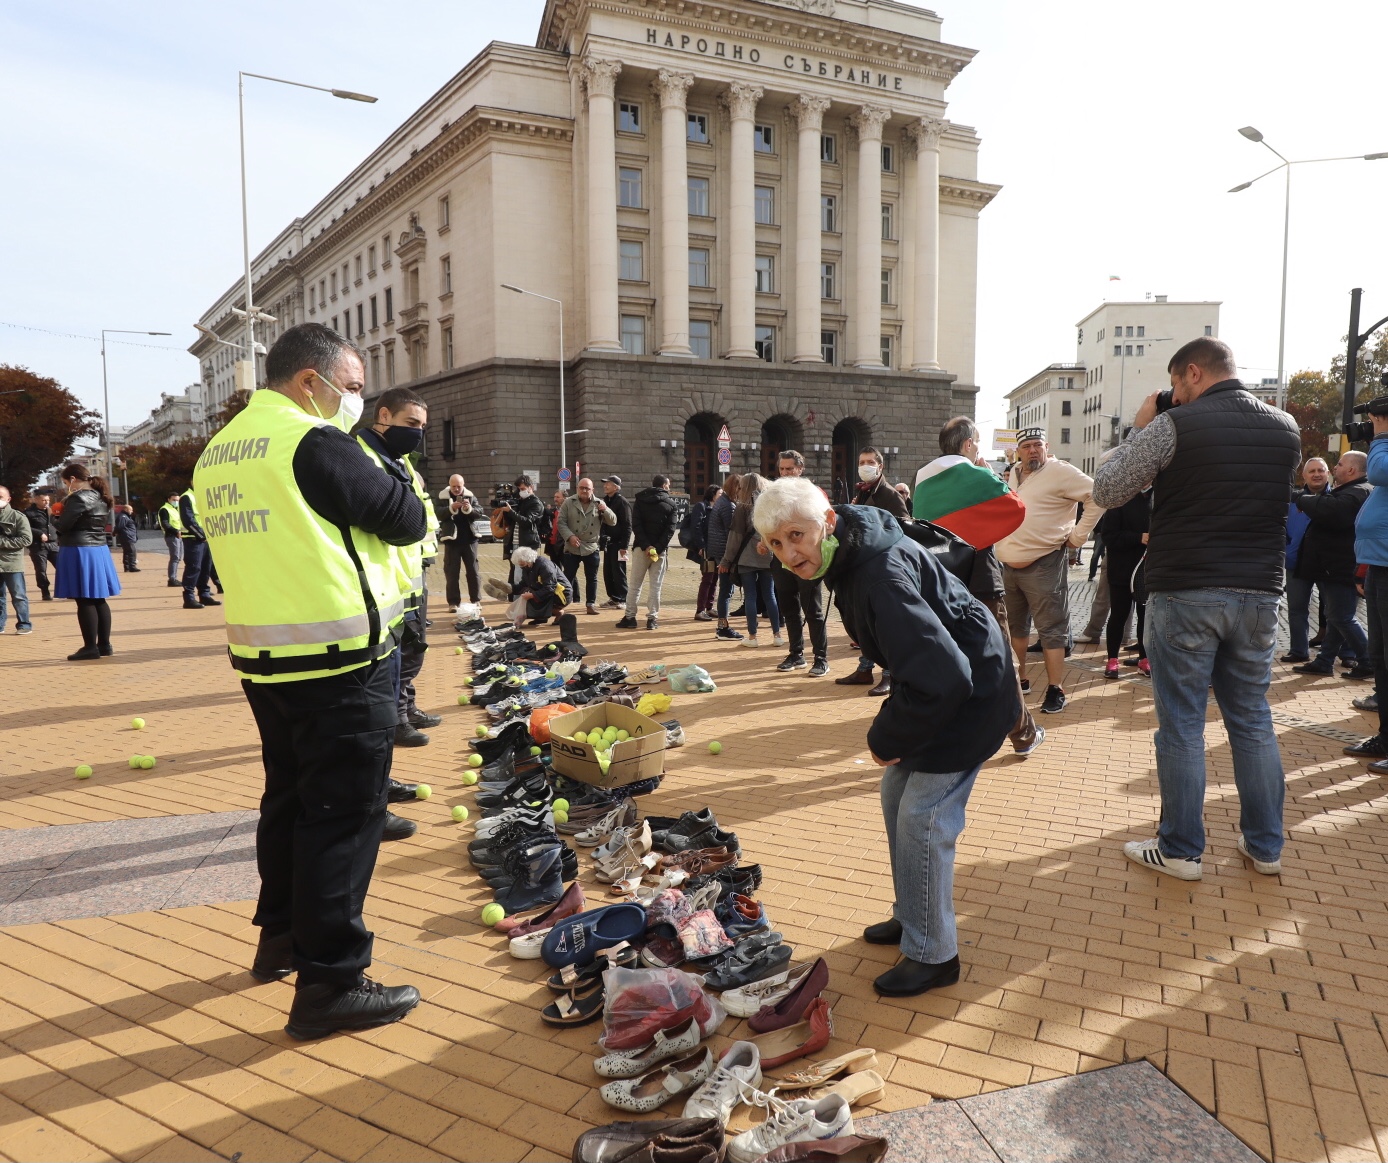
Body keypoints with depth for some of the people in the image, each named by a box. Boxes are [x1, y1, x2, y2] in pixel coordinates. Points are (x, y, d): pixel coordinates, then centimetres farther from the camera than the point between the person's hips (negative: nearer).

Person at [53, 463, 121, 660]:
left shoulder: (79, 498, -15)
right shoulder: (100, 497, 12)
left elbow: (63, 525, -15)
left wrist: (65, 505, 4)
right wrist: (69, 503, 10)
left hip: (79, 552, -9)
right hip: (98, 550, 9)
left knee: (84, 601, -5)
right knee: (98, 600, 11)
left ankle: (91, 647, -3)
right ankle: (104, 645, 14)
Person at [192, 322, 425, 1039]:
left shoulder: (217, 453, 12)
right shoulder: (315, 441, -15)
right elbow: (407, 521, -10)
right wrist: (397, 485, 9)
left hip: (261, 656, 9)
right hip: (341, 659, -9)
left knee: (290, 797, 21)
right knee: (345, 814, -2)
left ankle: (281, 937, 36)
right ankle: (330, 983, 5)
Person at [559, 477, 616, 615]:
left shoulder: (599, 504, 1)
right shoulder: (569, 503, -1)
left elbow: (613, 521, -2)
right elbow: (561, 522, -3)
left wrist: (606, 510, -20)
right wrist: (570, 536, -17)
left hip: (591, 548, 1)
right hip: (572, 548, -1)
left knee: (592, 578, 8)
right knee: (568, 577, 4)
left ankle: (591, 604, 17)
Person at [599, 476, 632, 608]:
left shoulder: (622, 502, -11)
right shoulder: (607, 501, 15)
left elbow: (627, 526, -15)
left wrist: (624, 545, -19)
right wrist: (601, 540, 15)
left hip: (618, 544, -8)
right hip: (608, 543, 8)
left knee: (618, 573, -4)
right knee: (607, 572, 10)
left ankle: (622, 600, 2)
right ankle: (613, 598, 19)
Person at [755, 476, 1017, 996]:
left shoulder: (880, 576, -32)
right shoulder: (849, 554, -2)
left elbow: (941, 676, -35)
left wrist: (888, 739, -20)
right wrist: (889, 730, 10)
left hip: (967, 693, -10)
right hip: (933, 679, 10)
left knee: (922, 819, -5)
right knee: (896, 799, 17)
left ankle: (932, 955, 13)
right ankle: (911, 917, 35)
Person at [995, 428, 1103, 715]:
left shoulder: (1060, 472, -8)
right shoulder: (1012, 475, 14)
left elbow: (1098, 496, -13)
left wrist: (1077, 535, -12)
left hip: (1043, 565, -7)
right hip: (1007, 566, 7)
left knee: (1051, 629, -3)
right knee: (1015, 626, 16)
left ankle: (1055, 689, 2)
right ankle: (1019, 679, 29)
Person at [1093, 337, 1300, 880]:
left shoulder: (1175, 426, -12)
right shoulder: (1286, 428, 7)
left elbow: (1104, 491, -7)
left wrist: (1140, 429, 5)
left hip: (1186, 594, -5)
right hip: (1260, 595, 5)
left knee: (1181, 724, 3)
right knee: (1253, 720, 15)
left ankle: (1180, 850, 11)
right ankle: (1265, 845, 25)